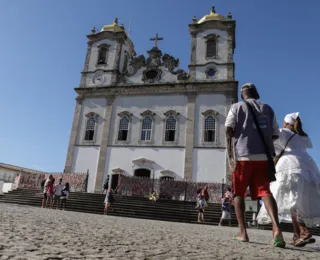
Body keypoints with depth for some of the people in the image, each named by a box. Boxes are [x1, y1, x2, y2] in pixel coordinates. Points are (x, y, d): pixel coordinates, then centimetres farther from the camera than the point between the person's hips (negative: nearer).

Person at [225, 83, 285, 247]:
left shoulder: (237, 107, 5)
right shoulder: (268, 109, 17)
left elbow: (228, 130, -6)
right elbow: (275, 135, 16)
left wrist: (232, 135, 15)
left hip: (244, 155, -3)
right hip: (264, 156, 3)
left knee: (238, 193, 8)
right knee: (264, 191, -2)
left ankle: (243, 233, 6)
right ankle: (276, 227, -23)